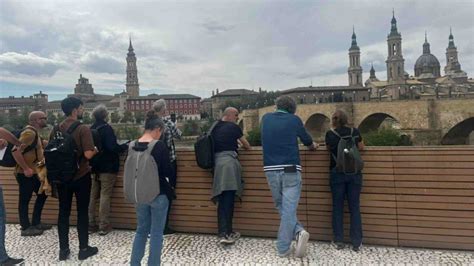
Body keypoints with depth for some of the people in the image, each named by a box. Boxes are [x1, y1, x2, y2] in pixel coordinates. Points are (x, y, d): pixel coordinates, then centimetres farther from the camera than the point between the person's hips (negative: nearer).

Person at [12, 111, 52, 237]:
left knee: (42, 194, 15)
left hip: (33, 172, 10)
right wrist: (25, 169, -24)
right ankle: (26, 228, 11)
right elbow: (16, 151, -26)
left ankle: (36, 223, 24)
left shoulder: (35, 132, 13)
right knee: (25, 200, 0)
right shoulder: (29, 132, -18)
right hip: (25, 173, -10)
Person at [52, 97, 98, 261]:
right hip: (81, 176, -5)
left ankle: (63, 249, 20)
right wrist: (95, 150, -2)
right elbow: (88, 154, -23)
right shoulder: (83, 129, -15)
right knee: (82, 212, 5)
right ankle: (83, 249, 15)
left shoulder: (56, 129, 5)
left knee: (63, 212, 11)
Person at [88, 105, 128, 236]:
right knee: (105, 196, -2)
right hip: (107, 167, -7)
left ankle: (90, 225, 17)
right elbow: (112, 148, -21)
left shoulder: (91, 129, 8)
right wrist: (126, 146, -7)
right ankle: (104, 226, 2)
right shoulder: (106, 128, -15)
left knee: (92, 196, 11)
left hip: (94, 168, 7)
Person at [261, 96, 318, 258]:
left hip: (271, 170, 3)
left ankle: (298, 231, 1)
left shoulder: (266, 118, 11)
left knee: (282, 207, 15)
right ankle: (283, 248, 0)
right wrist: (313, 146, 40)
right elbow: (307, 140, 18)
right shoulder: (294, 120, 3)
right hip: (290, 170, -2)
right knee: (289, 208, 0)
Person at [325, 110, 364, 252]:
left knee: (337, 207, 7)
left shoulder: (330, 134, -4)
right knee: (354, 207, 5)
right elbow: (361, 147, 14)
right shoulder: (355, 132, 0)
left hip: (337, 174, -1)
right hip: (354, 173, 1)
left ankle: (339, 241, 11)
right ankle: (356, 243, 9)